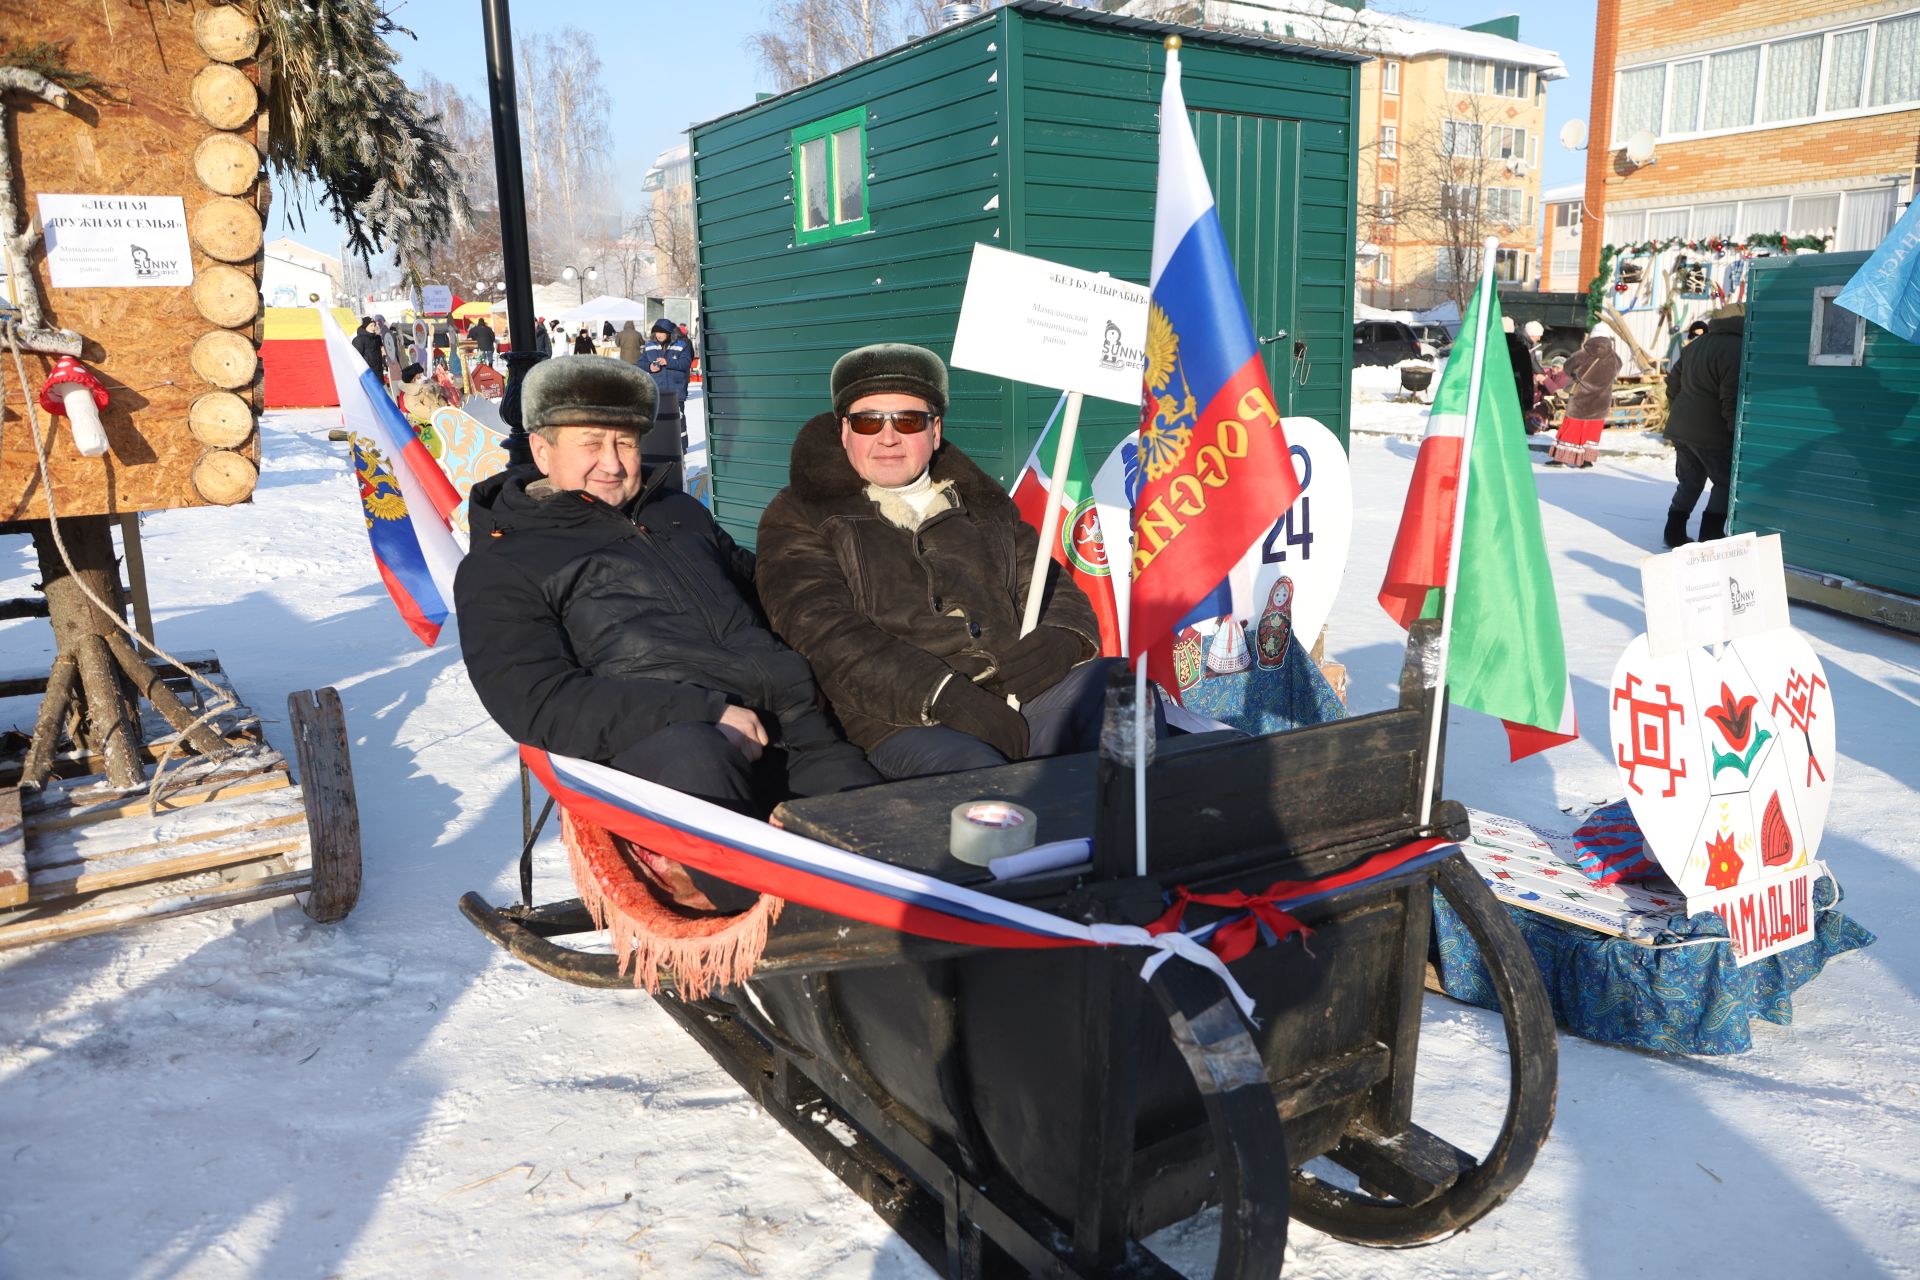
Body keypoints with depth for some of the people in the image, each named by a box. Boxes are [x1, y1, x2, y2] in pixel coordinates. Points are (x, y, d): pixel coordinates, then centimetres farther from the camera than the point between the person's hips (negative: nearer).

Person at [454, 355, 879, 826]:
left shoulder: (680, 513, 30)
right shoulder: (498, 569, 11)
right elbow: (541, 703, -5)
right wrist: (706, 715, -15)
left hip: (786, 720, 5)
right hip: (649, 746, -5)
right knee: (691, 754, -41)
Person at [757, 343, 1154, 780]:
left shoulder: (982, 502, 26)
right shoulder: (800, 519, 11)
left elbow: (1051, 588, 23)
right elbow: (828, 639, -5)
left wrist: (1060, 641, -4)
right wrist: (945, 698, -18)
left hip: (1023, 692, 5)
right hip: (902, 723, -4)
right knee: (972, 769, -37)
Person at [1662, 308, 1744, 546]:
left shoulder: (1698, 343, 12)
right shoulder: (1737, 350, -16)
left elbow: (1674, 382, 20)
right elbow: (1733, 402, -21)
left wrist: (1678, 418, 27)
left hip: (1681, 428, 8)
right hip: (1712, 435, -8)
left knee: (1689, 483, 18)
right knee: (1727, 483, 5)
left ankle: (1675, 533, 19)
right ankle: (1710, 536, 3)